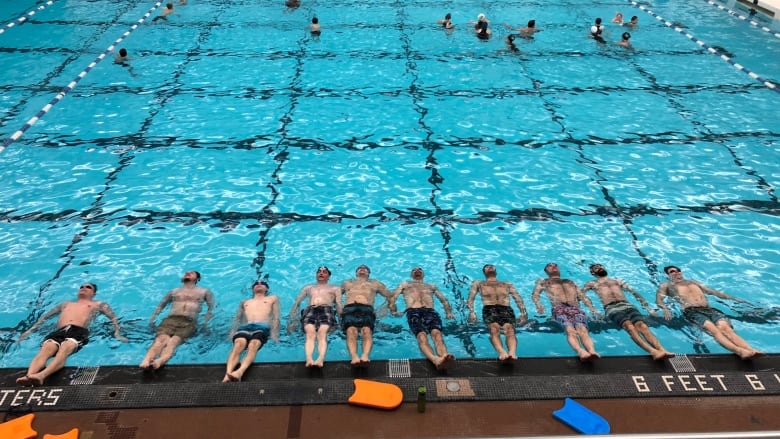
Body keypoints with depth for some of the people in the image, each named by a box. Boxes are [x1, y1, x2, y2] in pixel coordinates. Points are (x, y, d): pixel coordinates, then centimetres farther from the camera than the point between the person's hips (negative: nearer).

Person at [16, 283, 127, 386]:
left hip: (78, 331, -3)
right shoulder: (65, 304, 41)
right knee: (45, 350, -32)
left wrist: (117, 333, 1)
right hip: (59, 332, 3)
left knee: (64, 349, -37)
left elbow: (113, 318, 19)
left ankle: (41, 376, -61)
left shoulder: (98, 304, 30)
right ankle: (28, 376, -56)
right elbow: (45, 316, 40)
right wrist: (31, 329, 25)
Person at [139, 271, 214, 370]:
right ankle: (146, 361, -58)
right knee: (161, 339, -32)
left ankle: (159, 361, -62)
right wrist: (152, 319, 8)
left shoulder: (204, 291, 27)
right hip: (170, 319, 2)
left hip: (189, 322, -2)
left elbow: (211, 308, 16)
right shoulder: (174, 291, 33)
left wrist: (205, 322, -1)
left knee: (173, 341, -35)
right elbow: (160, 306, 27)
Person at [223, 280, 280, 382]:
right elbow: (237, 319, 26)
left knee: (253, 345, -37)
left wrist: (274, 334, 0)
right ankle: (227, 374, -55)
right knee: (238, 344, -34)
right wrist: (232, 332, 5)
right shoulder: (244, 302, 37)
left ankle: (239, 372, -60)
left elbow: (276, 318, 17)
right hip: (244, 327, 2)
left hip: (262, 327, -2)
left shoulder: (272, 299, 31)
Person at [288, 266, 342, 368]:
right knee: (310, 333, -32)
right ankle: (309, 359, -55)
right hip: (310, 310, 1)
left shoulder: (335, 288, 32)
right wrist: (292, 321, 10)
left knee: (322, 333, -34)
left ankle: (320, 359, -56)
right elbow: (296, 303, 26)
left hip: (326, 310, -1)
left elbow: (339, 306, 18)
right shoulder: (308, 288, 36)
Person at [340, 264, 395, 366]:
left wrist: (392, 304, 14)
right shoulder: (346, 283, 40)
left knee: (367, 330, -34)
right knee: (351, 331, -33)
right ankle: (354, 357, -54)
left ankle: (365, 356, -56)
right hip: (349, 308, 0)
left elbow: (390, 295, 31)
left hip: (367, 309, 0)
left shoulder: (375, 283, 36)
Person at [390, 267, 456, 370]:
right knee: (421, 336, -37)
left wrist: (448, 312, 13)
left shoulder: (431, 286, 41)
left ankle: (444, 357, -66)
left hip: (430, 311, 2)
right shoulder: (405, 284, 37)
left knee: (437, 333, -36)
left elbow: (444, 300, 34)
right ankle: (436, 359, -66)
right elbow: (392, 297, 23)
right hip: (413, 312, -1)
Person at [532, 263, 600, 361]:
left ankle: (592, 352, -55)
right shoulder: (543, 282, 32)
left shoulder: (570, 282, 40)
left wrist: (591, 308, 9)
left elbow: (582, 296, 29)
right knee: (570, 330, -33)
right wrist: (538, 304, -8)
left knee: (582, 330, -30)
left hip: (575, 309, 2)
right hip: (559, 309, -2)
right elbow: (535, 294, 16)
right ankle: (581, 352, -57)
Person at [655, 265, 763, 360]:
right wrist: (665, 309, -16)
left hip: (710, 309, 4)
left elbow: (714, 292, 36)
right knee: (714, 330, -31)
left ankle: (751, 350, -45)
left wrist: (734, 299, 27)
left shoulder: (694, 283, 36)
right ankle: (739, 351, -51)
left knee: (726, 328, -26)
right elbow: (659, 299, 6)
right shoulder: (667, 286, 20)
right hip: (692, 311, -4)